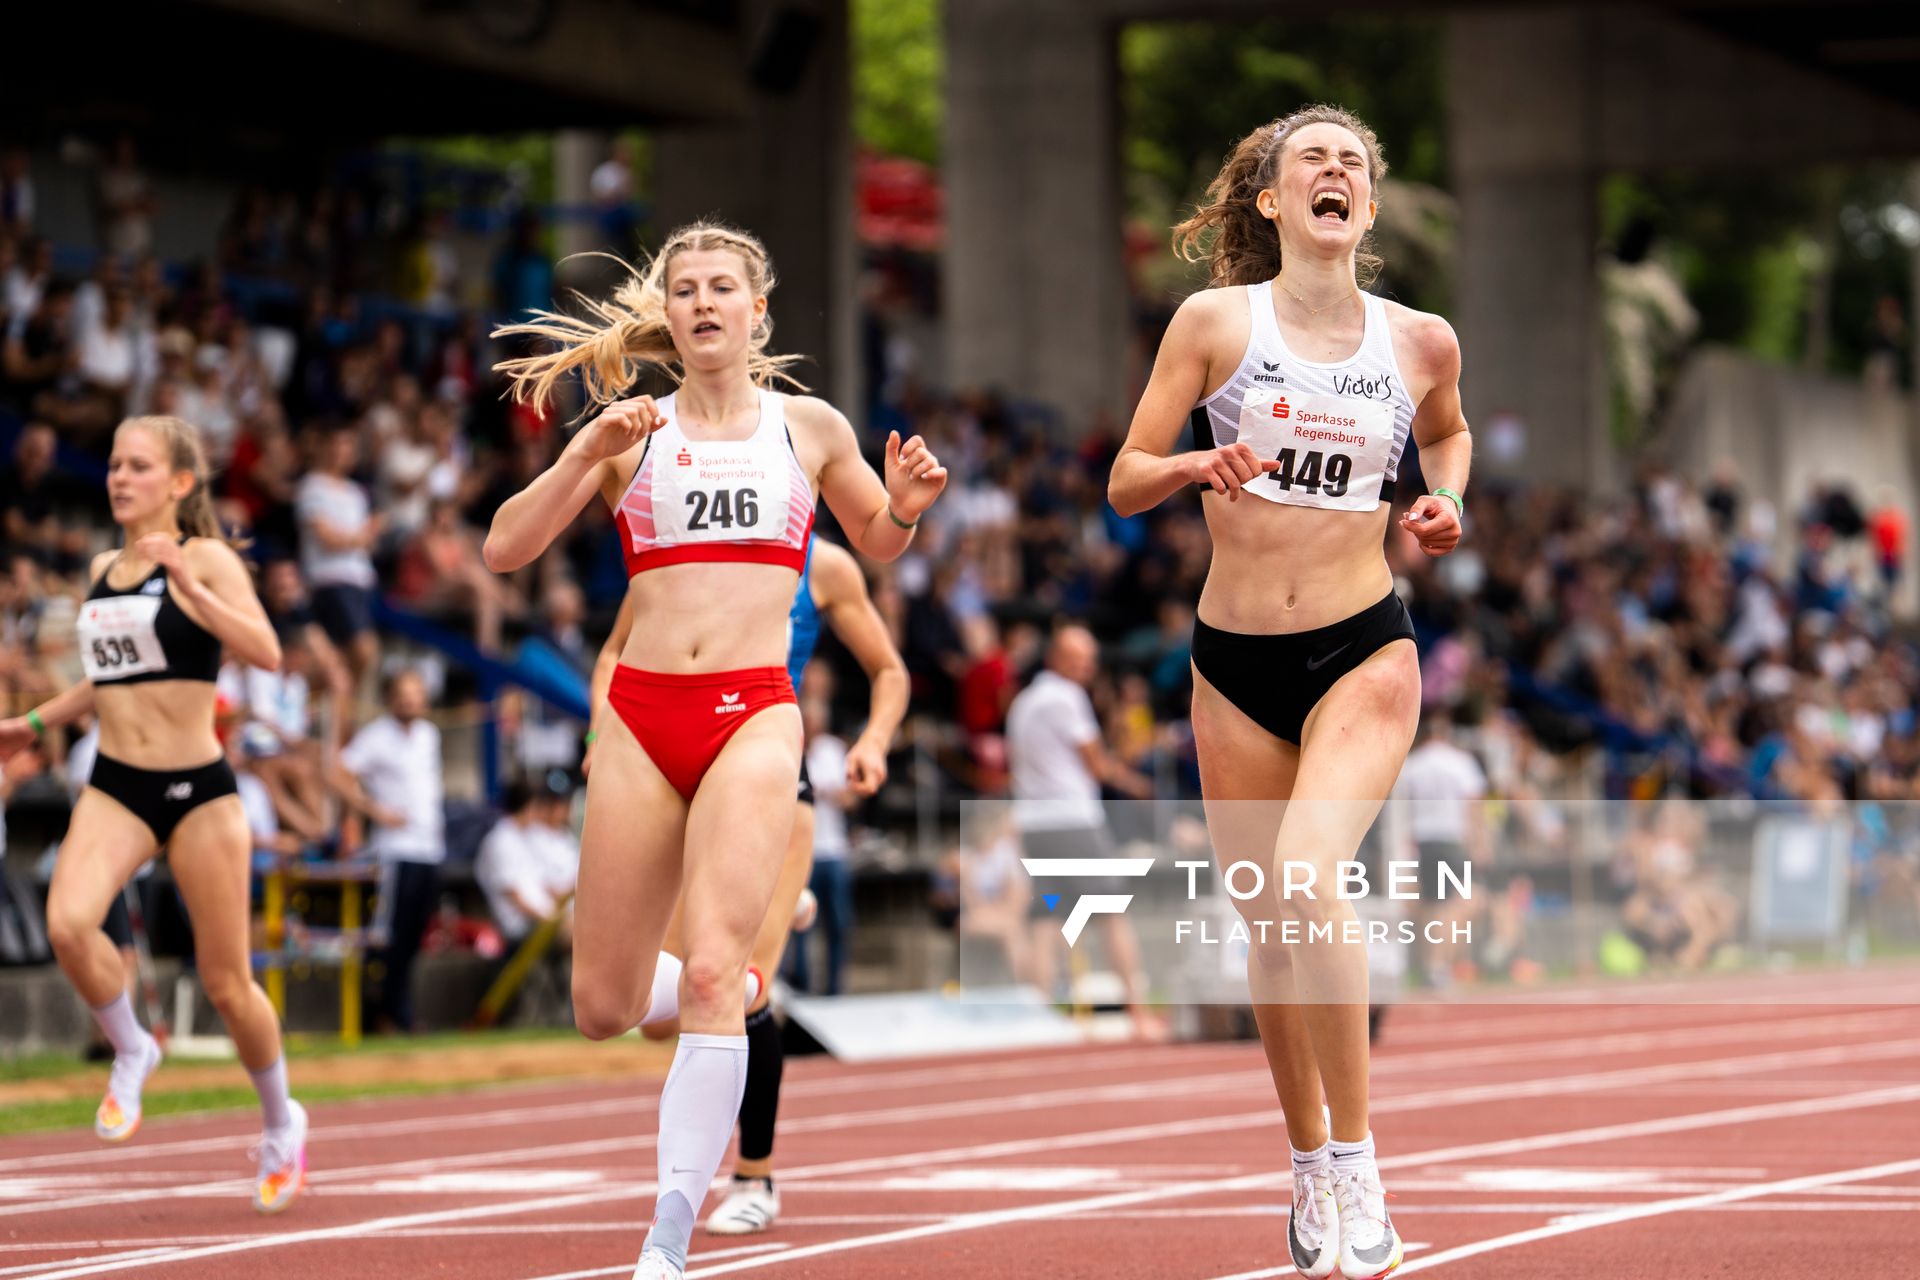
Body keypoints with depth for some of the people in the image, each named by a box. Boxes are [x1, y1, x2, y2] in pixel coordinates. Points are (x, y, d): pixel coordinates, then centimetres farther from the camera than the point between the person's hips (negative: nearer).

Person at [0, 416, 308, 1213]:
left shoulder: (206, 560, -5)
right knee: (68, 923, -25)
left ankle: (281, 1123, 28)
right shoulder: (104, 570, 12)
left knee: (226, 984, 3)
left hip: (197, 789, -4)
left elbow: (265, 652, -21)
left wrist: (190, 588, -28)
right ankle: (130, 1052, 2)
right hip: (114, 787, 4)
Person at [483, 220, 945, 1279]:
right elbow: (504, 549, 1)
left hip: (753, 715, -2)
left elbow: (877, 544, 26)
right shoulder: (633, 433, 9)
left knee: (711, 972, -19)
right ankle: (722, 993, 41)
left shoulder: (809, 426, 10)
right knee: (602, 1011, 5)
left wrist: (906, 506, 3)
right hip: (640, 715, 2)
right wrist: (587, 453, -12)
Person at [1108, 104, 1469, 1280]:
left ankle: (1357, 1164, -19)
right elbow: (1126, 481, 0)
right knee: (1268, 923, 8)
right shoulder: (1216, 320, -2)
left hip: (1364, 653, -2)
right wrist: (1200, 466, -21)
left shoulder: (1421, 341, 1)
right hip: (1236, 662, 2)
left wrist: (1448, 500, 3)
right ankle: (1310, 1169, 28)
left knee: (1307, 872, -26)